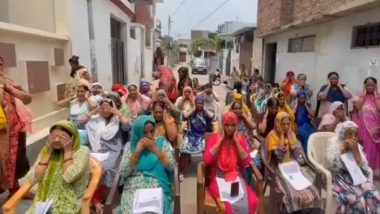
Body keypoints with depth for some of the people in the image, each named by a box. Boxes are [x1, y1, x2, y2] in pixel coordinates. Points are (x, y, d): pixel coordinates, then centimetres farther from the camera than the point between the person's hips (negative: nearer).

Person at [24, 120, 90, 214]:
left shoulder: (82, 151, -5)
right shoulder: (46, 150, 8)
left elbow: (69, 177, -18)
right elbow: (32, 179, -1)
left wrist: (68, 150, -12)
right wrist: (48, 152, -3)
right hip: (44, 202, 4)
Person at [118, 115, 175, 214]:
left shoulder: (162, 142, 6)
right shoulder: (130, 146, 8)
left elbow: (171, 167, -3)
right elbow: (123, 173, 0)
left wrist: (155, 149, -10)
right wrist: (137, 151, -8)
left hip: (157, 186, -1)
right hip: (133, 187, 1)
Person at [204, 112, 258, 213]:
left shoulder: (241, 138, 5)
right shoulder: (215, 137, -1)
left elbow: (247, 162, -4)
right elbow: (207, 160, -15)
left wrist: (237, 141, -9)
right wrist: (220, 140, -12)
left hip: (236, 177, 3)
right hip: (219, 177, -2)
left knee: (252, 202, -22)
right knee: (228, 204, -30)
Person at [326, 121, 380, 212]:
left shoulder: (358, 147, 8)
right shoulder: (334, 146, -4)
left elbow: (363, 168, -2)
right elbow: (333, 167, -16)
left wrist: (356, 150, -12)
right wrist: (342, 149, -16)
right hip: (340, 178, -4)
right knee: (357, 200, -27)